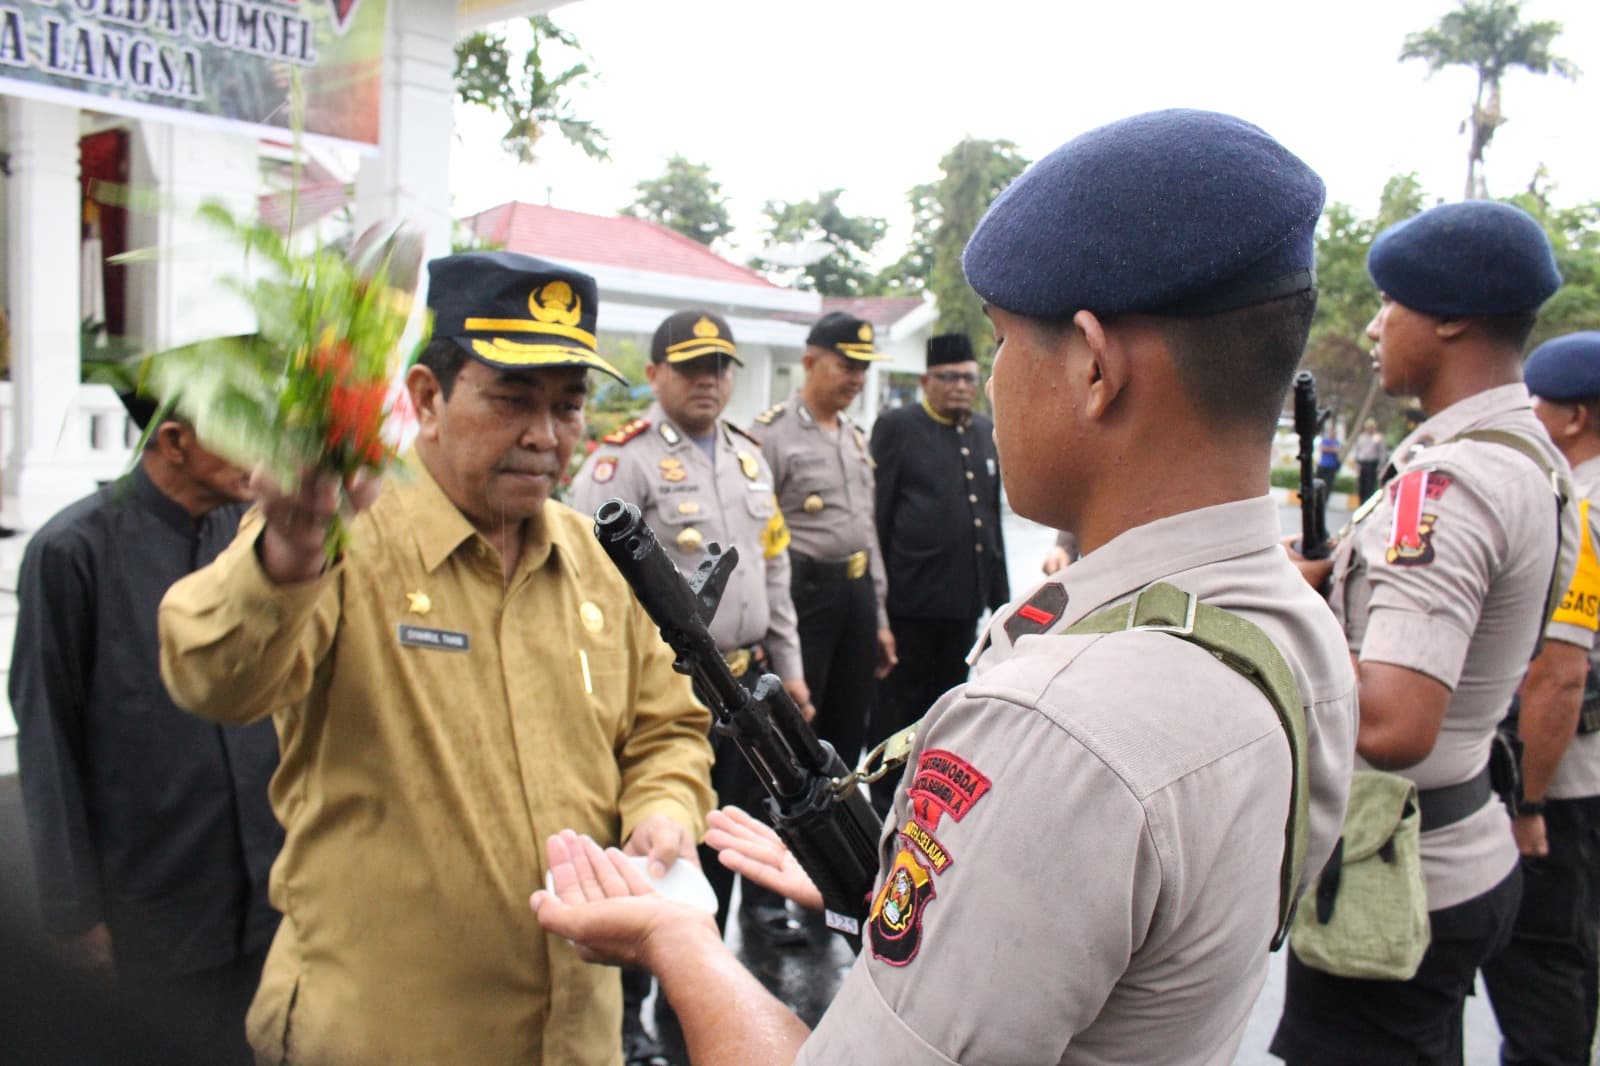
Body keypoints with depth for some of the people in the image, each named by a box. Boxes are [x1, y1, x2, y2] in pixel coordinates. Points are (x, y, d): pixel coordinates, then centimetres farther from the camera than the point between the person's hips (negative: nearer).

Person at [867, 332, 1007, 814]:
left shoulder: (986, 432, 14)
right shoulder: (896, 427, -3)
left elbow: (993, 515, 16)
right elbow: (876, 514, -6)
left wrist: (999, 593, 13)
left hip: (965, 596, 6)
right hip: (911, 595, -5)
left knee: (946, 700, 14)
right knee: (897, 702, 5)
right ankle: (884, 801, 17)